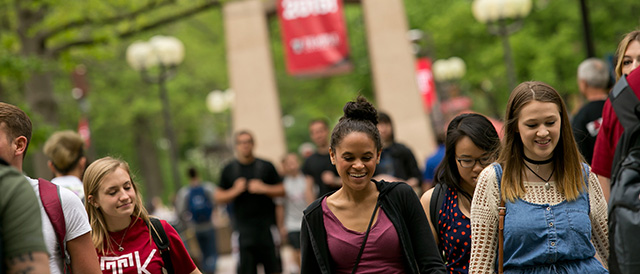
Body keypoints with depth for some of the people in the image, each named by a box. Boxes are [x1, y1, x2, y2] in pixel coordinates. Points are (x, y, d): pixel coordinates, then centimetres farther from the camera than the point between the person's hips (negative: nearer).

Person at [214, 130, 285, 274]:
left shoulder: (266, 166, 7)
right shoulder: (229, 170, 8)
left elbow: (282, 190, 7)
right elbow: (218, 197, 7)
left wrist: (264, 188, -9)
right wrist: (235, 191, -9)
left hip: (267, 226, 0)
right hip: (243, 228, 0)